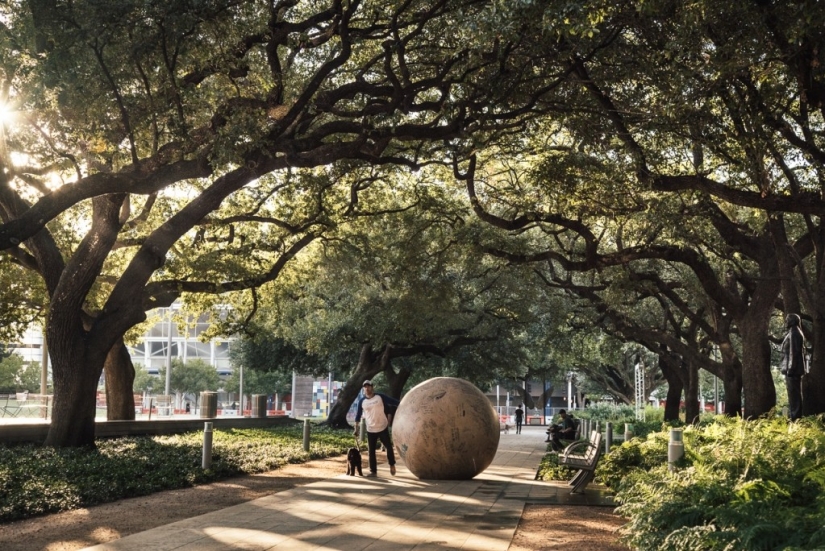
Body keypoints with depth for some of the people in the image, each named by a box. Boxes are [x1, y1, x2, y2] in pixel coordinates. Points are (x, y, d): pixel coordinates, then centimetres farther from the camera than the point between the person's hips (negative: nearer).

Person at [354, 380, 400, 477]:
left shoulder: (380, 397, -7)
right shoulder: (362, 401, 0)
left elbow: (393, 402, -7)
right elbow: (358, 415, 8)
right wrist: (356, 428, 7)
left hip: (383, 428, -2)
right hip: (370, 430, 2)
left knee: (389, 446, 3)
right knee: (371, 451, 4)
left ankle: (392, 465, 26)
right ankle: (373, 471, 10)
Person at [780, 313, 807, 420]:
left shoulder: (793, 334, -14)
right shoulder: (797, 333, 17)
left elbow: (794, 352, -20)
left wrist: (790, 368, -21)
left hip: (793, 368, -11)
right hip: (797, 368, 11)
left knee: (793, 393, -9)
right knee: (796, 392, 12)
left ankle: (795, 417, -8)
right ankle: (796, 416, 17)